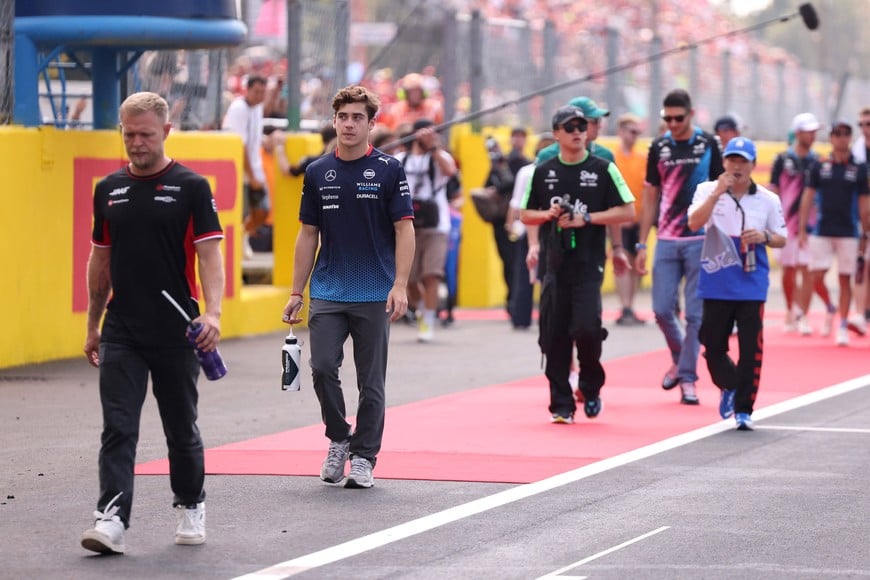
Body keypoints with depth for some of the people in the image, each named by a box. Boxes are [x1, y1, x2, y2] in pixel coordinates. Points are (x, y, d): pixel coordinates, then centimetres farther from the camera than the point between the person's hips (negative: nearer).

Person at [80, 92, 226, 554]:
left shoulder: (191, 187, -4)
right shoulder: (109, 190, 8)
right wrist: (92, 325, 16)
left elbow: (210, 255, -9)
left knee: (181, 428, 10)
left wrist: (212, 312, -23)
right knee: (117, 428, -8)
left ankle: (190, 507, 28)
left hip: (176, 333, -3)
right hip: (121, 333, 3)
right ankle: (111, 519, -13)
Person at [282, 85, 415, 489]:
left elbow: (404, 229, -4)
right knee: (322, 366, -11)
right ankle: (338, 440, 10)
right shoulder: (317, 173, 8)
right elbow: (308, 235, 13)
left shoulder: (389, 170, -2)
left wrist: (400, 285, -14)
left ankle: (363, 457, 12)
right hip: (327, 293, 2)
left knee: (371, 380, 2)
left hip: (375, 296, -2)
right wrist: (297, 292, 8)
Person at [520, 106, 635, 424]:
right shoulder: (543, 171, 9)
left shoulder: (603, 169, 2)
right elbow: (526, 214, 15)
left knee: (586, 327, -16)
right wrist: (548, 215, -6)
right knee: (554, 334, 1)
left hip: (589, 265, -3)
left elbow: (627, 211, -1)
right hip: (555, 264, 3)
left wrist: (587, 219, -10)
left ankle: (591, 386, 10)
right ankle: (561, 405, 9)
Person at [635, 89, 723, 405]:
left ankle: (687, 377, 5)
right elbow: (650, 197, 11)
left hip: (700, 240, -2)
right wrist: (642, 244, 7)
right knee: (662, 310, -1)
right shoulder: (658, 147, 6)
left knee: (695, 313, -3)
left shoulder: (707, 144, -1)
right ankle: (679, 358, 25)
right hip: (666, 240, 2)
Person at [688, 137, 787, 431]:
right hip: (715, 284, 0)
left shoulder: (768, 200, 5)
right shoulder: (707, 191, 1)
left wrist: (764, 237, -11)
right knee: (713, 346, 8)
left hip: (752, 287, 0)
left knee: (751, 349, -5)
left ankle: (744, 409, 4)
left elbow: (781, 239, 11)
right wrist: (718, 192, -21)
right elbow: (694, 223, -14)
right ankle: (729, 386, 37)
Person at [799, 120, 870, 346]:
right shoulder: (819, 167, 4)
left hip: (848, 232, -1)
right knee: (816, 276, -5)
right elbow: (808, 198, 6)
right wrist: (802, 229, 1)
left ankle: (843, 327, 8)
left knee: (845, 279, 1)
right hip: (821, 231, 1)